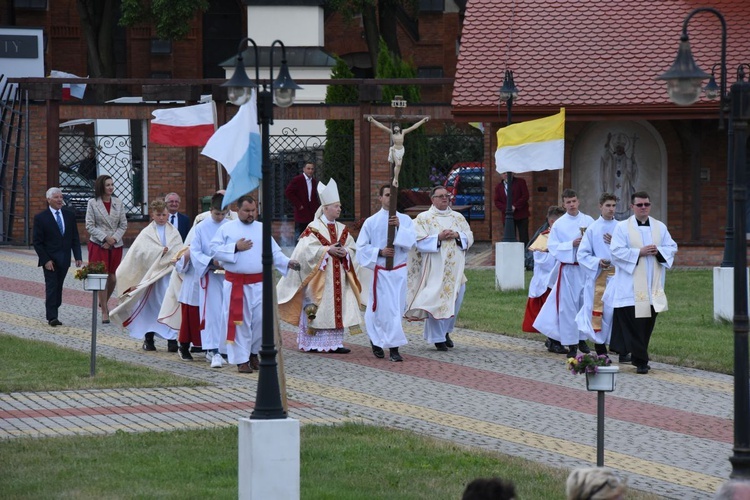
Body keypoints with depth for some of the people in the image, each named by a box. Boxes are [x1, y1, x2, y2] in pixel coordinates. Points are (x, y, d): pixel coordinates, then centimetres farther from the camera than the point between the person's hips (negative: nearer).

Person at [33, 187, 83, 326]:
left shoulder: (70, 215, 8)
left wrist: (78, 257, -1)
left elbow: (75, 238, 10)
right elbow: (37, 241, -5)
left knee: (58, 287, 7)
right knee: (51, 287, -9)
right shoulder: (40, 218, -4)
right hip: (49, 260, -4)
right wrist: (46, 260, -13)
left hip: (64, 259, 4)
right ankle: (52, 317, -11)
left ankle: (53, 313, 14)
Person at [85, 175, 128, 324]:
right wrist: (105, 238, -14)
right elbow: (90, 226, -5)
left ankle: (104, 302, 32)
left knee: (113, 278, 6)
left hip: (116, 245, 3)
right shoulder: (93, 203, -3)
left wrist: (114, 238, -9)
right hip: (98, 244, -3)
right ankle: (104, 311, 1)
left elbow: (123, 225, 6)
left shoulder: (118, 203, 6)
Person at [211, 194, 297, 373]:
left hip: (258, 283, 3)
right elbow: (214, 250, -3)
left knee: (260, 320, 0)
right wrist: (235, 248, -12)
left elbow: (274, 252, 9)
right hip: (236, 283, -3)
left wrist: (288, 262, -8)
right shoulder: (227, 229, 3)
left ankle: (253, 352, 22)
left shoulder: (262, 229, 11)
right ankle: (241, 360, 4)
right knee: (239, 321, -2)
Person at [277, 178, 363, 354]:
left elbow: (353, 250, 11)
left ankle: (334, 343, 9)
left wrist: (345, 252, -11)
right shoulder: (313, 229, -7)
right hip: (319, 278, -6)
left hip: (338, 277, 6)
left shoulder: (342, 230, 12)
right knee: (317, 310, -6)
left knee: (336, 309, 5)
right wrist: (328, 250, -19)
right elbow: (307, 251, -15)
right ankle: (312, 344, 0)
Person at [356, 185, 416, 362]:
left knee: (397, 308, 0)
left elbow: (411, 241, -8)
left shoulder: (405, 220, 6)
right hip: (380, 271, -1)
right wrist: (380, 252, -11)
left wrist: (399, 227, -21)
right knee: (382, 308, -3)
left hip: (399, 271, 1)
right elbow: (362, 246, 3)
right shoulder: (371, 222, 2)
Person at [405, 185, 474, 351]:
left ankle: (445, 331, 25)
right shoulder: (423, 218, 1)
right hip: (434, 268, -4)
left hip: (455, 268, 4)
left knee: (455, 299, 5)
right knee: (435, 300, -7)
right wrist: (438, 237, -17)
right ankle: (437, 338, 1)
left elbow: (470, 237, 11)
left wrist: (457, 236, -8)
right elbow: (418, 241, -8)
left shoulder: (458, 218, 14)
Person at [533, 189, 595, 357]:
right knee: (568, 306, -3)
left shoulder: (588, 221, 4)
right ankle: (571, 344, 3)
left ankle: (582, 340, 20)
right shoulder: (559, 224, 0)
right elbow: (552, 247, -2)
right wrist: (572, 244, -13)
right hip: (568, 269, -2)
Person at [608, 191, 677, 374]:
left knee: (648, 323, 6)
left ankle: (639, 357, 18)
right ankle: (640, 361, -7)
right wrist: (639, 252, -16)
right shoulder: (623, 227, -1)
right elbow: (616, 251, -9)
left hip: (653, 286, 4)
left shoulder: (660, 227, 11)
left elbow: (672, 247, 11)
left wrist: (658, 251, -9)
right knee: (634, 323, -9)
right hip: (630, 288, -4)